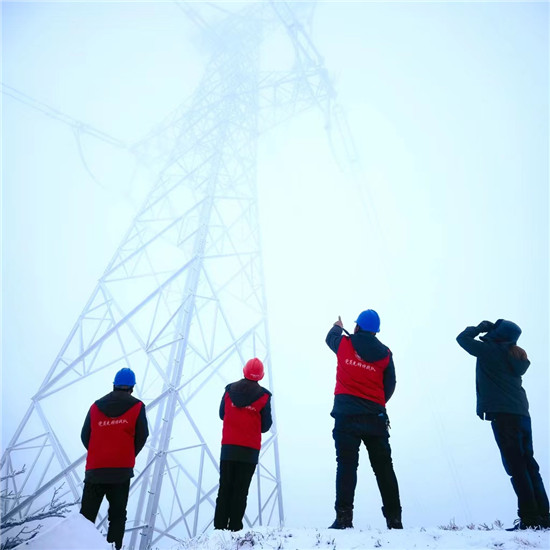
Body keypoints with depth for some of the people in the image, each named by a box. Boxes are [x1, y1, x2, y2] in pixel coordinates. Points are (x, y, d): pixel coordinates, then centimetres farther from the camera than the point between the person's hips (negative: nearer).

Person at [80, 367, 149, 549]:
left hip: (95, 470, 2)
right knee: (117, 515, 8)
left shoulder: (96, 407, 6)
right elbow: (142, 437, -1)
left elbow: (85, 436, 9)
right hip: (122, 471, -2)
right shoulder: (136, 407, -2)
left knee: (87, 515, 12)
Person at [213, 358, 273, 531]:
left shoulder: (229, 390, 2)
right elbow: (266, 426, -1)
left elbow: (222, 415, 12)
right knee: (241, 489, 5)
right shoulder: (263, 396, -6)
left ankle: (219, 525, 11)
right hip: (250, 450, -2)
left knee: (224, 487, 11)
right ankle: (235, 527, 3)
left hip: (228, 446, 2)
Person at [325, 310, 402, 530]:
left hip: (346, 415, -2)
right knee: (384, 467, 10)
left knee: (346, 464, -3)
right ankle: (394, 518, 15)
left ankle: (344, 516, -9)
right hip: (375, 417, 2)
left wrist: (337, 327, 47)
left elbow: (331, 337, 25)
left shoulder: (344, 345, 1)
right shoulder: (385, 354, 5)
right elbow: (390, 386, 11)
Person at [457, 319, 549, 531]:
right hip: (521, 413, 8)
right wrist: (490, 330, 26)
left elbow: (462, 338, 5)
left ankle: (530, 518, -9)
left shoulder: (489, 350, -4)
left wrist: (481, 327, 19)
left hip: (502, 414, -8)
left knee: (516, 465, -8)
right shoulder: (518, 356, 16)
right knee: (528, 464, 10)